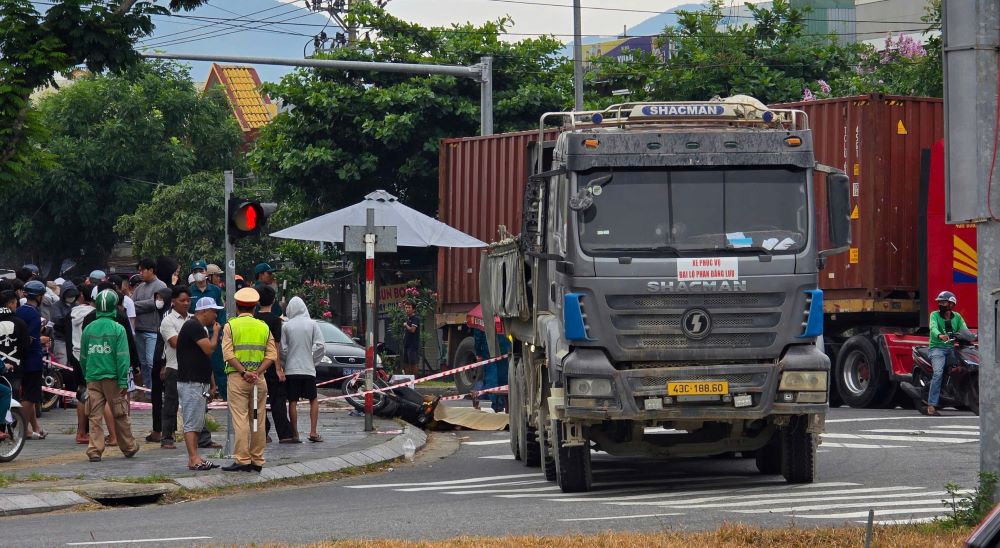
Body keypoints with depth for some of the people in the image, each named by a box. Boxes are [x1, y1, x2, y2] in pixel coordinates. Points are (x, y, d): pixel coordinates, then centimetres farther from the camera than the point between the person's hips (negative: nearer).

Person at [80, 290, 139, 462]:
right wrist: (123, 381, -8)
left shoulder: (89, 329, 3)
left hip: (93, 378, 3)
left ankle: (94, 450, -4)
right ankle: (128, 447, 22)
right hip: (112, 377, -2)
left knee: (95, 417, 3)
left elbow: (83, 357, 10)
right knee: (120, 415, 10)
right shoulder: (118, 329, -7)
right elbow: (122, 357, -10)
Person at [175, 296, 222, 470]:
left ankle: (195, 459, 12)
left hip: (199, 383, 10)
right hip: (191, 383, -10)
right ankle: (194, 459, -11)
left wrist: (212, 385, 22)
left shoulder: (200, 328, 20)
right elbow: (209, 348, -21)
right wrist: (216, 332, -3)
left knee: (197, 424, 10)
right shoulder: (193, 326, -13)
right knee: (192, 423, -10)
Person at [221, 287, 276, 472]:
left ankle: (242, 460, -11)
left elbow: (228, 354, -11)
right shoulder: (263, 327, 9)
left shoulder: (230, 326, 0)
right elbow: (271, 355, 0)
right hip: (259, 378, 3)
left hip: (237, 378, -3)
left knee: (240, 419, -6)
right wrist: (257, 373, -8)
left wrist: (244, 373, -13)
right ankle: (257, 460, 10)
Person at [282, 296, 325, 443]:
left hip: (291, 369, 0)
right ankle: (313, 432, 1)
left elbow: (282, 349, -5)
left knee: (292, 402, 5)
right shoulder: (312, 324, -2)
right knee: (313, 400, 11)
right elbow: (321, 346, -6)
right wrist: (312, 359, 8)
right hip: (308, 369, 1)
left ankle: (294, 433, 3)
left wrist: (286, 363, 11)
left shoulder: (286, 326, -3)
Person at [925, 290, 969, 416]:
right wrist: (939, 335, -41)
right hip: (937, 348, -5)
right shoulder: (935, 315, 2)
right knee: (938, 372, -26)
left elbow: (964, 329, 0)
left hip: (951, 348, 5)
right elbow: (933, 327, -18)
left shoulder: (957, 317, 13)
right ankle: (931, 406, -31)